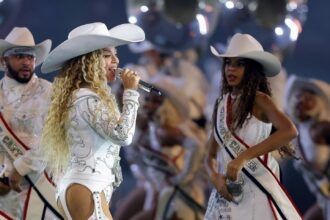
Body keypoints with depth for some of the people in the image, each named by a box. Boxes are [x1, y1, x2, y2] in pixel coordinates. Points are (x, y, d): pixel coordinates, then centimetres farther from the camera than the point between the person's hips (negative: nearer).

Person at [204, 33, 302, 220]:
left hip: (257, 192, -5)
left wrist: (243, 157, -32)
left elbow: (290, 131, -28)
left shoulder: (259, 100, -9)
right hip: (227, 193, 5)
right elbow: (211, 155, 10)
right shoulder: (221, 104, 6)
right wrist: (215, 177, -13)